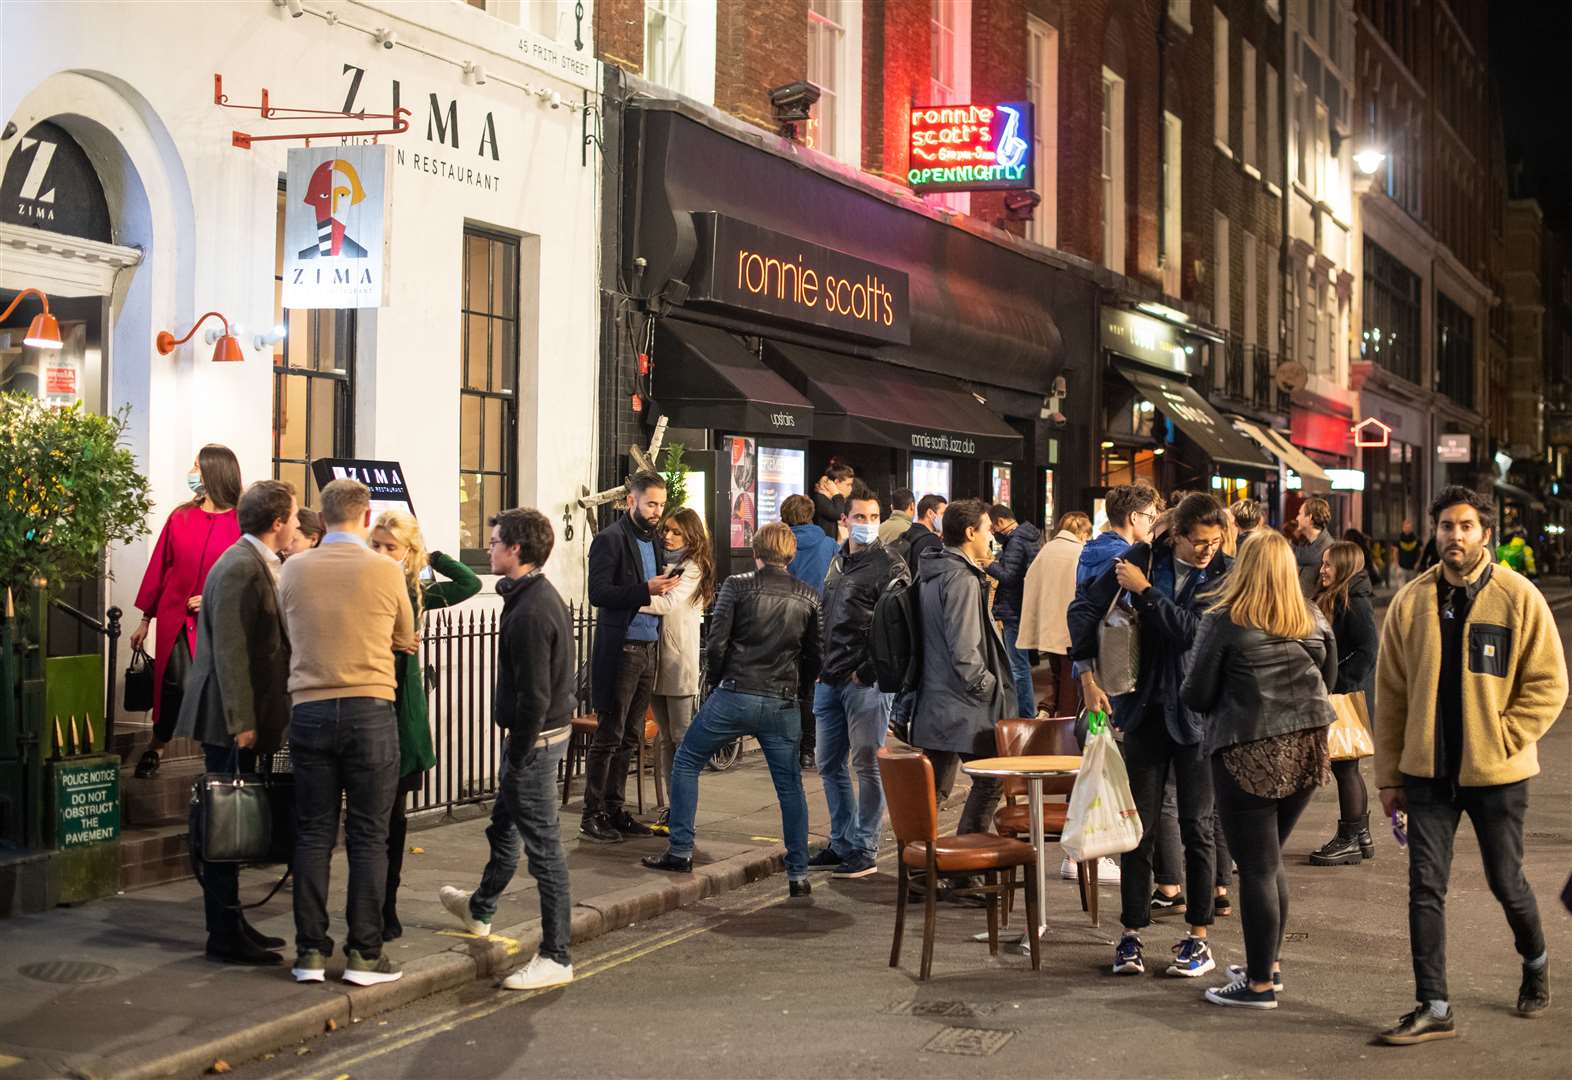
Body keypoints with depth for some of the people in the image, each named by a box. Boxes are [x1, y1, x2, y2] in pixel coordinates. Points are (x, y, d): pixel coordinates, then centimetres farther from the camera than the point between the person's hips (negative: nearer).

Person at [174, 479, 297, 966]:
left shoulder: (259, 564, 14)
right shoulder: (240, 568, -17)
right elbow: (229, 650, -20)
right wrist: (242, 722, -21)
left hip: (242, 716, 10)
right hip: (229, 721, -10)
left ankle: (231, 923, 24)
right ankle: (225, 938, 2)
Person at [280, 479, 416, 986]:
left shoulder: (293, 570, 1)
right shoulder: (386, 571, -5)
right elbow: (405, 639, 10)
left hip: (310, 711, 3)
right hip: (370, 711, -2)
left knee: (313, 834, 9)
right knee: (368, 836, 4)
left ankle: (310, 952, 12)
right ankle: (364, 953, 6)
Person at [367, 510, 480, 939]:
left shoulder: (415, 594, 8)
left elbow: (470, 583, 6)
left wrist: (430, 558, 5)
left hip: (401, 711, 3)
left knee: (393, 812, 9)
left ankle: (387, 908, 18)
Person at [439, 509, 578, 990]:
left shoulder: (530, 612, -24)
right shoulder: (541, 595, 9)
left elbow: (534, 695, -26)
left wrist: (518, 755, -19)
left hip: (534, 738, -11)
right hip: (545, 731, 11)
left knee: (542, 845, -5)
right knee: (503, 826, 28)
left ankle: (556, 957, 1)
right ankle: (479, 909, 50)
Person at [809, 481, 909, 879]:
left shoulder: (889, 566, -9)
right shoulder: (837, 562, 15)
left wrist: (867, 671, -14)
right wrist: (821, 668, 15)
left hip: (866, 682, -8)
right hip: (830, 680, 8)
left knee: (867, 765, -3)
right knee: (830, 764, 14)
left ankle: (865, 851, 4)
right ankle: (842, 843, 25)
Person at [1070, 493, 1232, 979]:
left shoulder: (1223, 575, -5)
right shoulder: (1142, 559, 0)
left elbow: (1193, 631, -19)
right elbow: (1085, 607, 3)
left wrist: (1144, 590, -15)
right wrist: (1087, 675, -3)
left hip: (1196, 713, -1)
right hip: (1146, 708, 1)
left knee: (1196, 825, 4)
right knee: (1139, 825, 4)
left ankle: (1198, 937, 13)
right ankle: (1132, 933, 12)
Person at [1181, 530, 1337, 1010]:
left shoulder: (1223, 621, -10)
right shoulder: (1314, 621, 6)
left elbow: (1197, 696, -8)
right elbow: (1327, 682, 19)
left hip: (1249, 754, -6)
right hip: (1306, 752, 6)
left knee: (1256, 867, 0)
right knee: (1271, 859, 19)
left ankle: (1260, 984, 6)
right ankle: (1269, 963, 27)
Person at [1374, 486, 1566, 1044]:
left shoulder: (1519, 598, -7)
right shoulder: (1410, 602, 0)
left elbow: (1549, 683, -4)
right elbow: (1390, 693, 4)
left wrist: (1502, 739, -13)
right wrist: (1389, 774, 4)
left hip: (1496, 772, -2)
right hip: (1427, 769, 2)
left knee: (1506, 883, 12)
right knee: (1426, 888, 0)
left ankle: (1535, 961, 42)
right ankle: (1433, 1008, 7)